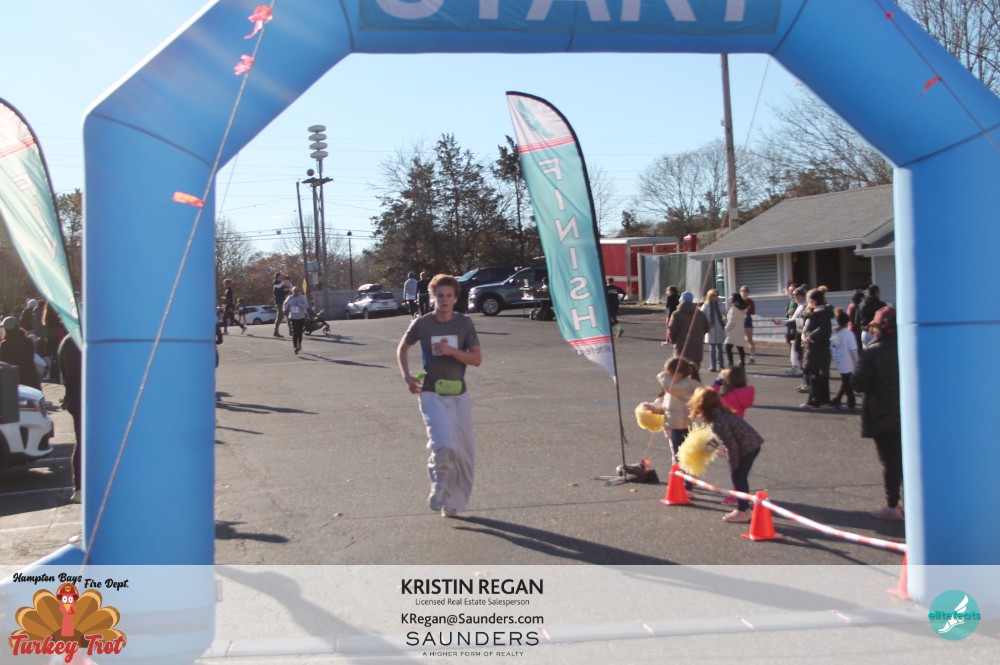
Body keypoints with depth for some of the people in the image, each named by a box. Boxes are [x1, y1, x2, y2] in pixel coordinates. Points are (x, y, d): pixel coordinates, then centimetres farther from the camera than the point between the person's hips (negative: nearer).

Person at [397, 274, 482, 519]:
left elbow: (477, 359, -3)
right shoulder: (422, 324, -4)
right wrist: (406, 375, -1)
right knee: (444, 445, -23)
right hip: (432, 394, -3)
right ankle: (439, 486, 7)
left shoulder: (464, 323, -1)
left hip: (459, 394, 3)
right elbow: (402, 348, 13)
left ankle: (452, 503, 25)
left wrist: (452, 351, -18)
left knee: (465, 451, 6)